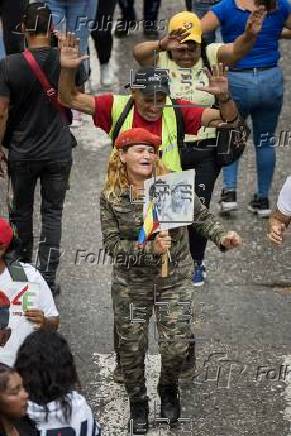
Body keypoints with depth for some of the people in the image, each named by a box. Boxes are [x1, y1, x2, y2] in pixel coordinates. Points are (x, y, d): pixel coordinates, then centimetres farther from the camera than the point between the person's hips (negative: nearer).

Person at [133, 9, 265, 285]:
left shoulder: (210, 56, -4)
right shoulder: (161, 59, -7)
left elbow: (237, 50, -21)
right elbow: (138, 52, -27)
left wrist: (250, 35, -45)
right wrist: (161, 45, -48)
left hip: (204, 151, 1)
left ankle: (197, 262, 30)